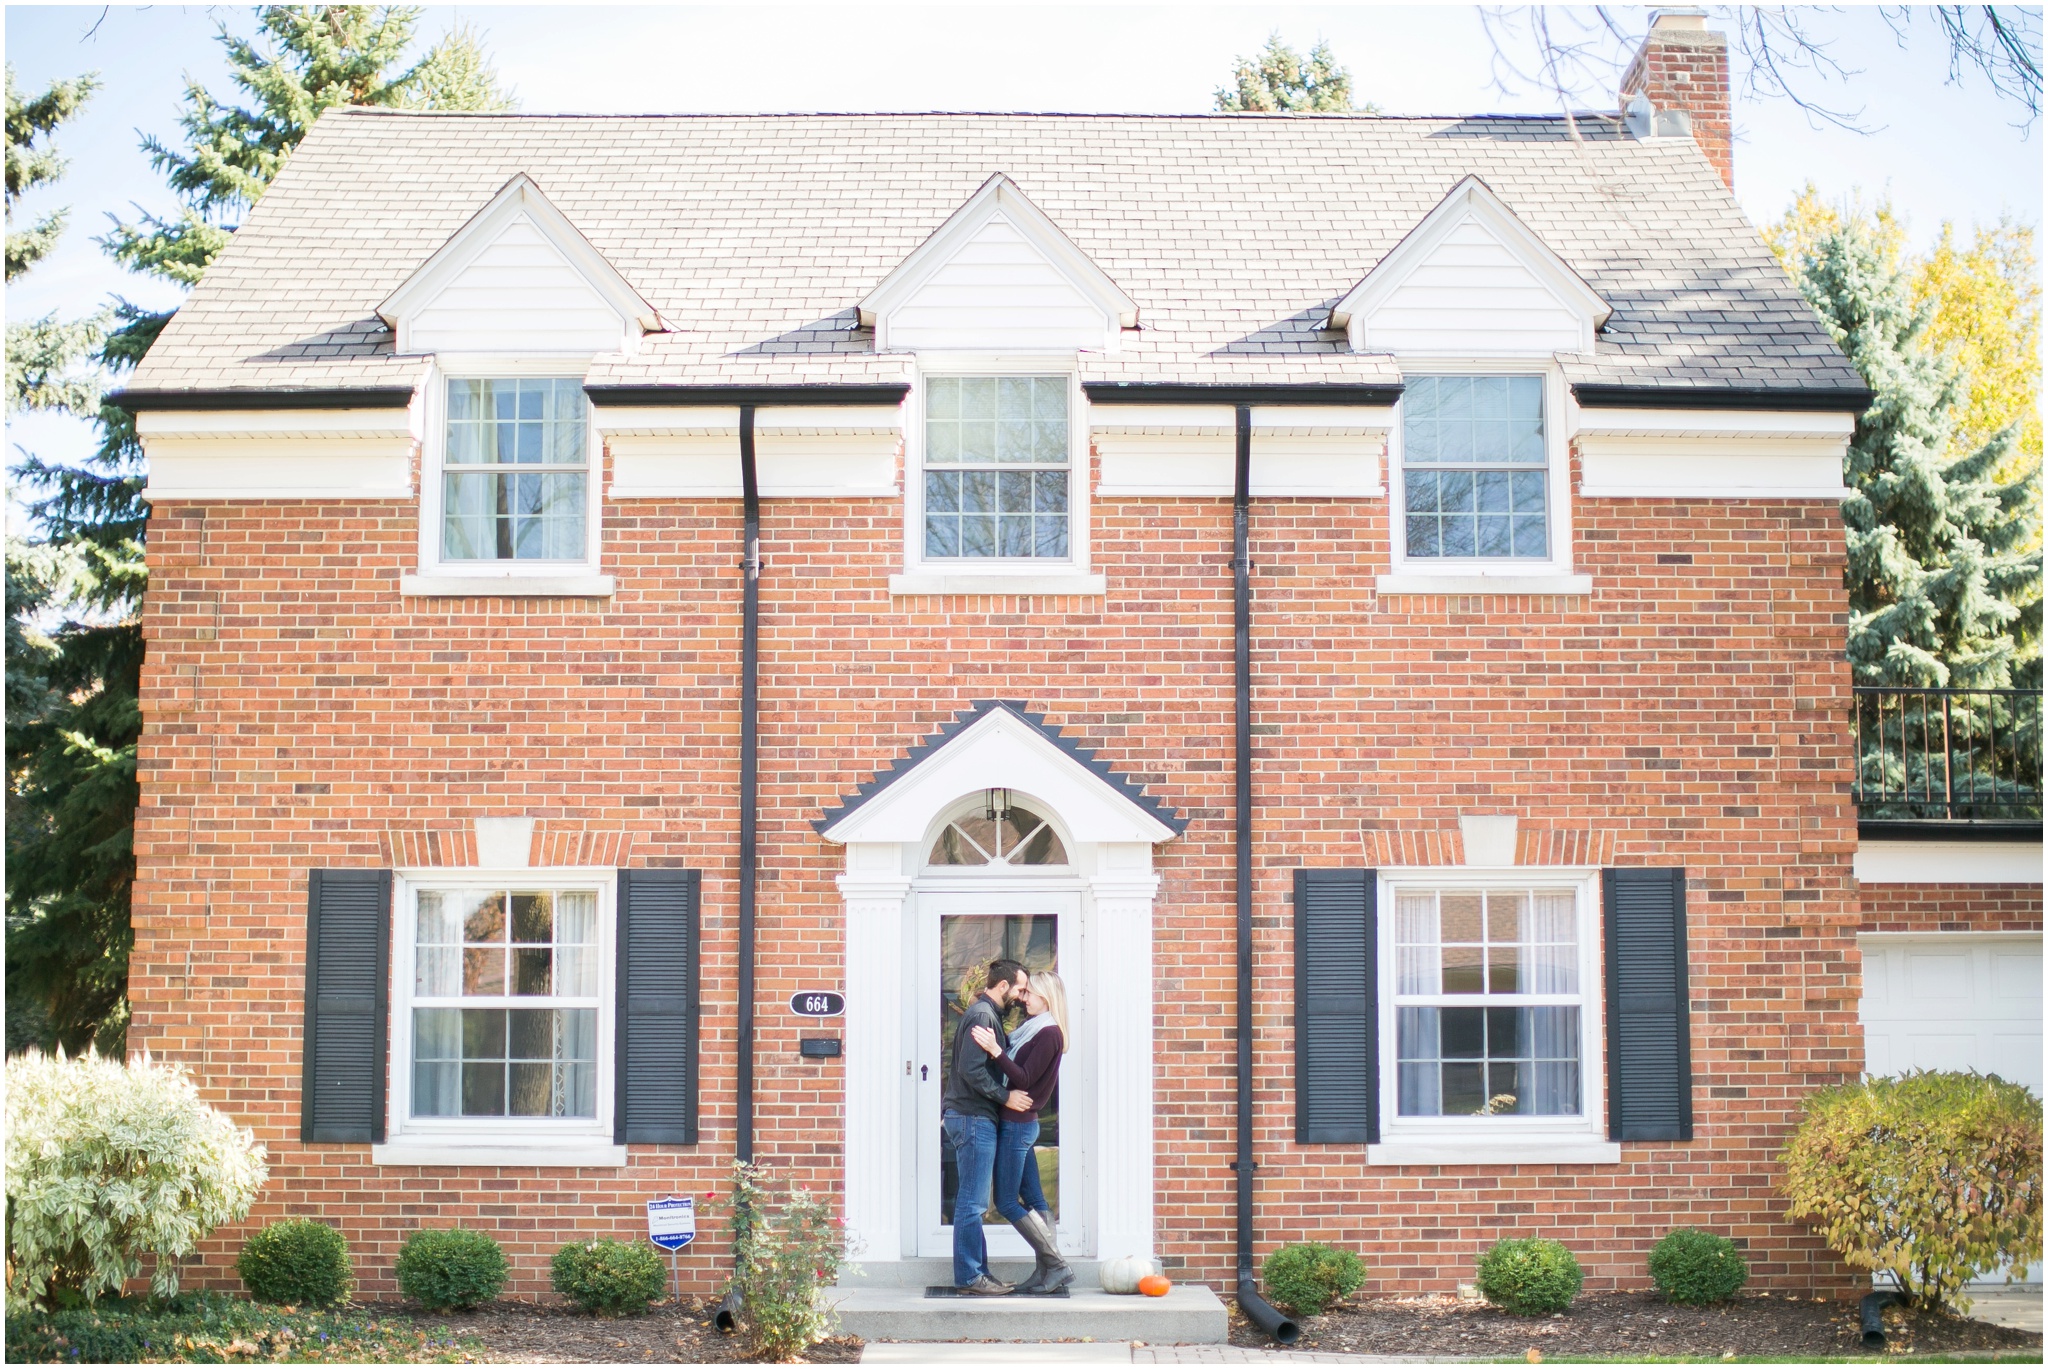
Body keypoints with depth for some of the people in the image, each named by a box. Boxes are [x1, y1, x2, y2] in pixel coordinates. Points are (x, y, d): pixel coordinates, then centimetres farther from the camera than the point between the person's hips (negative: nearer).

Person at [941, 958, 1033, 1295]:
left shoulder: (988, 1014, 19)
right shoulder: (982, 1015, -13)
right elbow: (971, 1069, -22)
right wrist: (1005, 1096, -18)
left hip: (975, 1118, 11)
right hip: (973, 1118, -11)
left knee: (972, 1200, 13)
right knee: (972, 1201, -7)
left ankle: (976, 1272, 17)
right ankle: (969, 1276, -4)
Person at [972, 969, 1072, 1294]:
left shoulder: (1049, 1033, -15)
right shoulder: (1034, 1029, 14)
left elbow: (1024, 1079, -21)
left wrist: (995, 1050, -28)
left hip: (1017, 1123, -10)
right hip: (1021, 1123, 10)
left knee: (1007, 1202, -6)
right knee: (1033, 1199, 8)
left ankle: (1056, 1265, -5)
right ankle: (1047, 1270, 8)